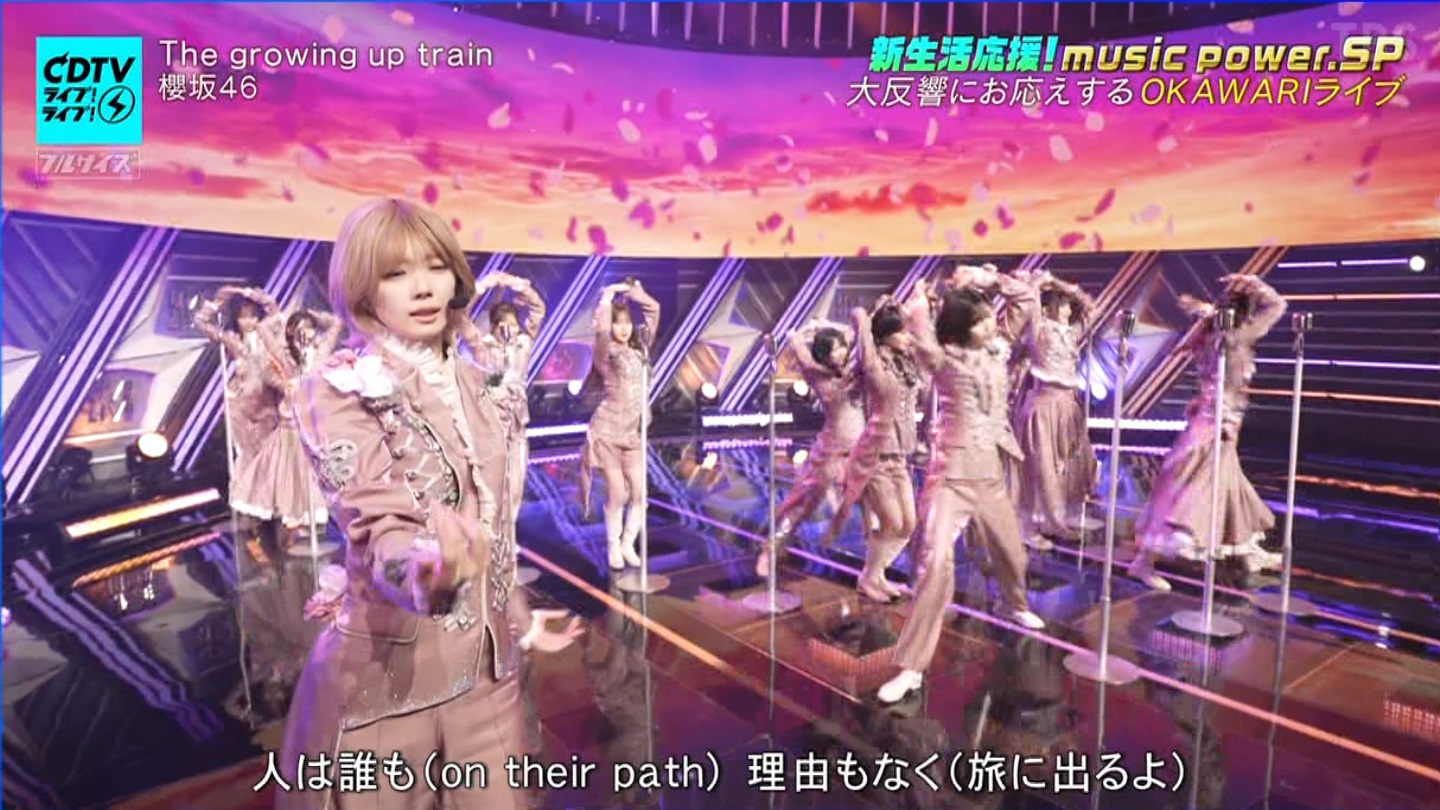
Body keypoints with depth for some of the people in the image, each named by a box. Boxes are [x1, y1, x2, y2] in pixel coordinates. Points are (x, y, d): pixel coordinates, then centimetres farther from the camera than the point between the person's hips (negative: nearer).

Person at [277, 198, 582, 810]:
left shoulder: (469, 384, 5)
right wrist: (425, 567, -44)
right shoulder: (340, 393, -11)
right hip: (389, 669, -5)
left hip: (485, 663, 5)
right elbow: (380, 532, -22)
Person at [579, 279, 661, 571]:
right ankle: (613, 546, 17)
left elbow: (654, 309, 11)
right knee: (617, 494, -2)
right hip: (607, 431, -5)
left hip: (633, 433, 5)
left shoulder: (639, 347, 8)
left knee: (639, 493, 1)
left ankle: (628, 544, 19)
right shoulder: (606, 352, -7)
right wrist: (607, 297, -13)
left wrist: (631, 291, 7)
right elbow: (601, 329, -27)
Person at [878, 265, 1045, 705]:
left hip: (992, 472, 6)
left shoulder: (998, 347, 5)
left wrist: (988, 279, -1)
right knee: (937, 562, -18)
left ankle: (1016, 605, 58)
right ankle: (911, 666, -13)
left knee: (1010, 551, 24)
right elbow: (915, 316, -25)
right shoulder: (943, 357, -11)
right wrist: (928, 293, -7)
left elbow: (1027, 298, 9)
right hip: (952, 473, -6)